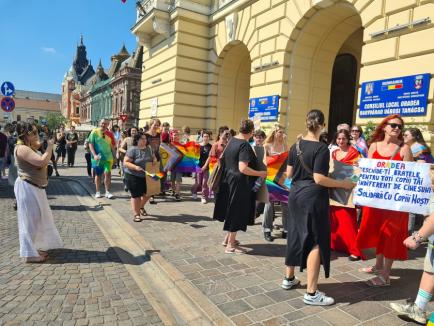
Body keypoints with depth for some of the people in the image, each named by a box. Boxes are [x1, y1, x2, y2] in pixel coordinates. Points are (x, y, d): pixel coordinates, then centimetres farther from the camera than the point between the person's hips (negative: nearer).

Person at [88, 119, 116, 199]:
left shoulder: (110, 134, 4)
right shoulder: (94, 132, -3)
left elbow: (113, 146, 9)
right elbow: (90, 144, -4)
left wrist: (114, 156, 7)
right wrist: (94, 155, -14)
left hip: (108, 157, 1)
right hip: (98, 157, -1)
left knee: (107, 173, -8)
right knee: (98, 174, 10)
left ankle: (107, 192, -1)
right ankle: (97, 192, 21)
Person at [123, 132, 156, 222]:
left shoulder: (149, 148, 6)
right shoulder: (132, 150, -15)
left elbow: (153, 157, 22)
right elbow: (125, 162, -18)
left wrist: (154, 160, -2)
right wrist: (135, 167, -32)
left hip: (146, 176, 7)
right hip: (133, 176, -6)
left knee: (147, 193, 13)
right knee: (136, 195, 0)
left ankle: (141, 207, 41)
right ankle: (136, 214, 15)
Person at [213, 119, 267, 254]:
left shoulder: (232, 140, 5)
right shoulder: (245, 145, -21)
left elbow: (224, 158, 17)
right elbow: (243, 168, -28)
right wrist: (260, 174, -19)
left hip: (229, 179, 9)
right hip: (240, 182, -9)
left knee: (232, 210, 21)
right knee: (237, 211, 3)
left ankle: (228, 238, 34)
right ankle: (230, 245, 14)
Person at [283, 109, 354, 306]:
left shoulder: (296, 146, 5)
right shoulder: (321, 148, -15)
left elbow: (289, 174, 9)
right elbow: (319, 179, -20)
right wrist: (343, 184, -10)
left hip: (296, 194, 7)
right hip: (312, 197, -7)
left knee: (295, 236, 18)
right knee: (316, 241, 1)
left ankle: (289, 278, 32)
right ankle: (311, 293, 6)